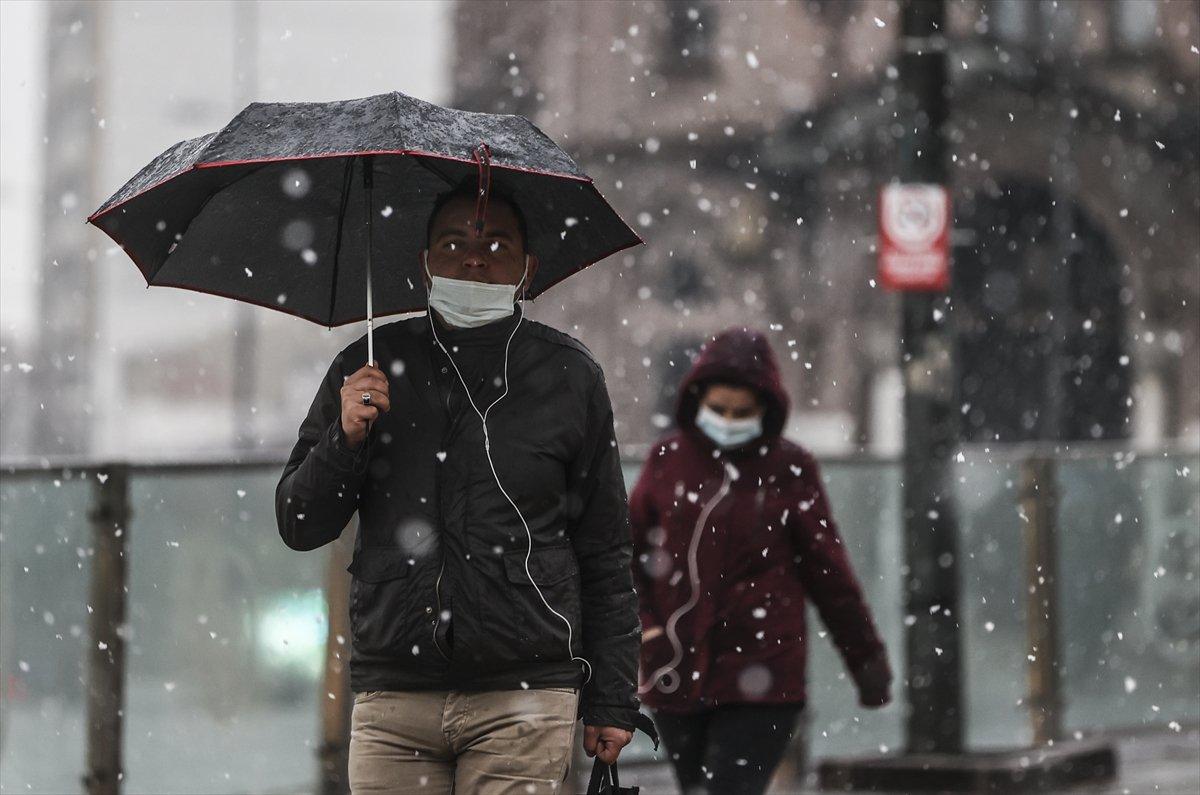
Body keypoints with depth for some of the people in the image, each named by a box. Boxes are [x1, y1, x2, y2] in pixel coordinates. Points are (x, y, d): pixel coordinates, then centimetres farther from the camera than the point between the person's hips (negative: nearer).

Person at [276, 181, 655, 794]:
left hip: (523, 697, -1)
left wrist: (612, 700, 6)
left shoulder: (571, 376, 7)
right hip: (390, 698, 1)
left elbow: (605, 554, 9)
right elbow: (297, 526, 10)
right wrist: (346, 439, -8)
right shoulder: (369, 369, 9)